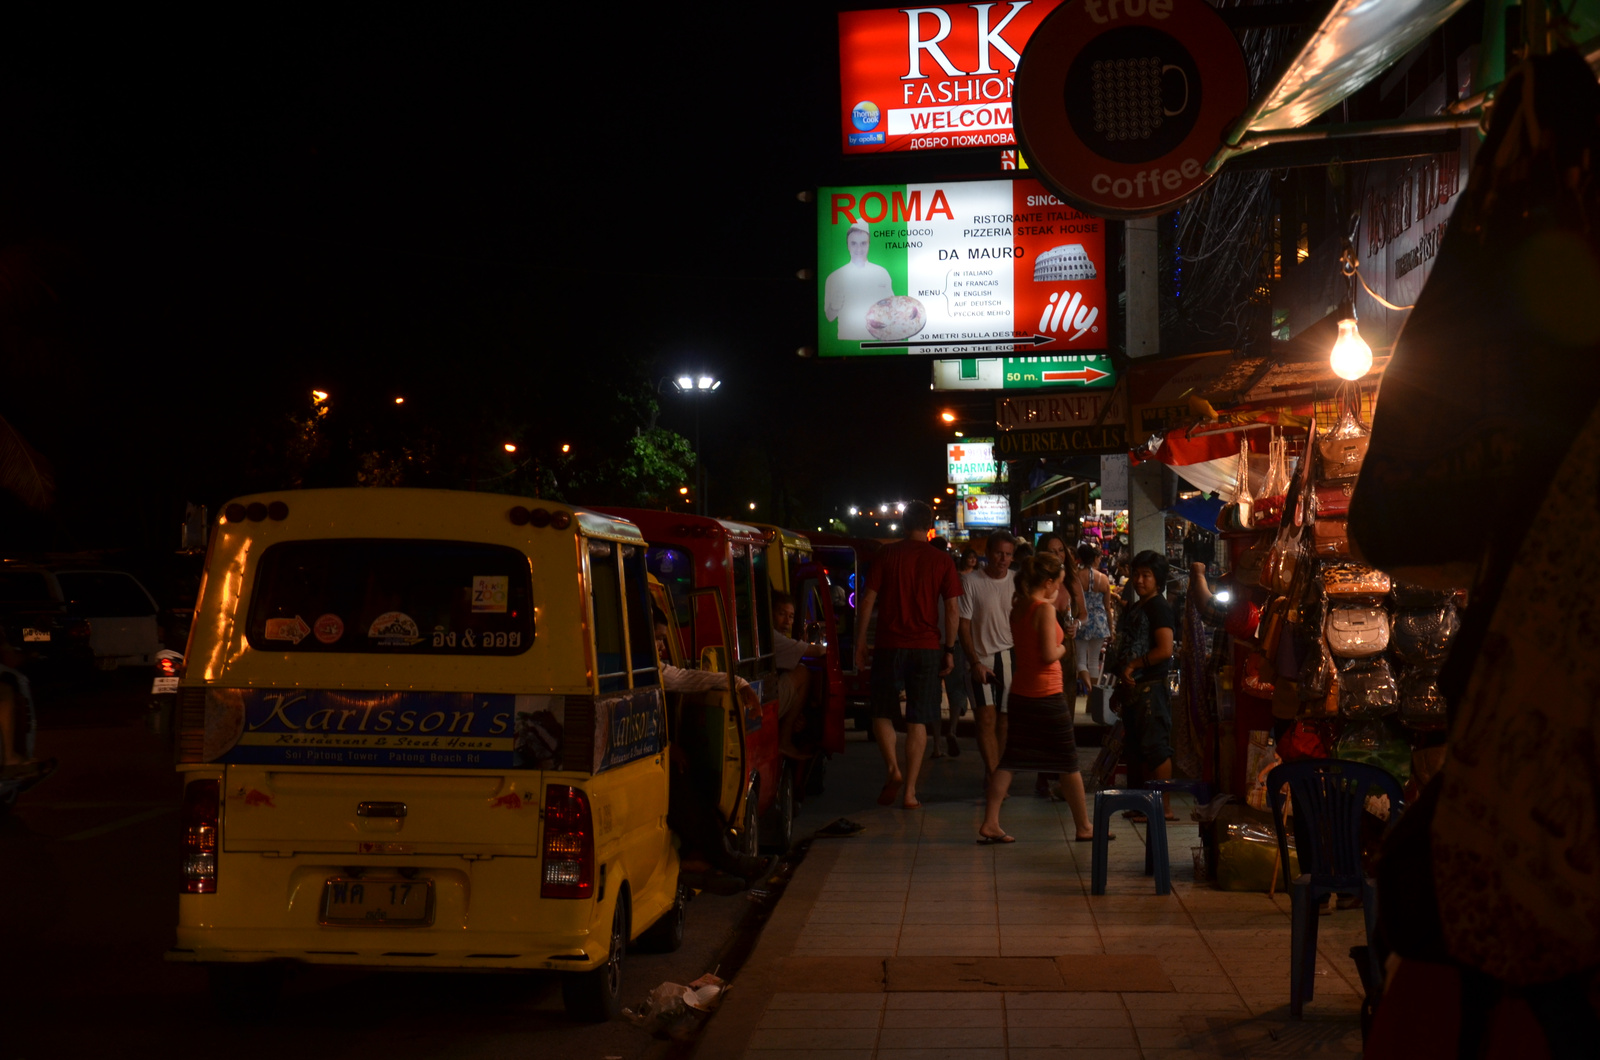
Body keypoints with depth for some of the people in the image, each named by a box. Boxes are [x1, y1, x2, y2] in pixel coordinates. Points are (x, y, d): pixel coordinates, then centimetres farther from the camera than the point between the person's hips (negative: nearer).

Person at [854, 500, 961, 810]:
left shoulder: (886, 555, 0)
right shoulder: (941, 561, 3)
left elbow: (868, 599, -1)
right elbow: (951, 608, 1)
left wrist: (861, 640, 5)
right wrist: (949, 649, 7)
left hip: (890, 645, -1)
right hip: (927, 646, 1)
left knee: (882, 712, 13)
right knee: (917, 720, 6)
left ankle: (893, 768, -9)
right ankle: (910, 791, 3)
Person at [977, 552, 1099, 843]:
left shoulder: (1017, 608, 8)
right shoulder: (1045, 609, -16)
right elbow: (1049, 654, -21)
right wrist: (1062, 648, -1)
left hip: (1021, 693, 7)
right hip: (1047, 694, -7)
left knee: (1009, 759, 7)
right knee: (1068, 761, 6)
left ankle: (990, 824, 2)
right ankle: (1083, 827, 16)